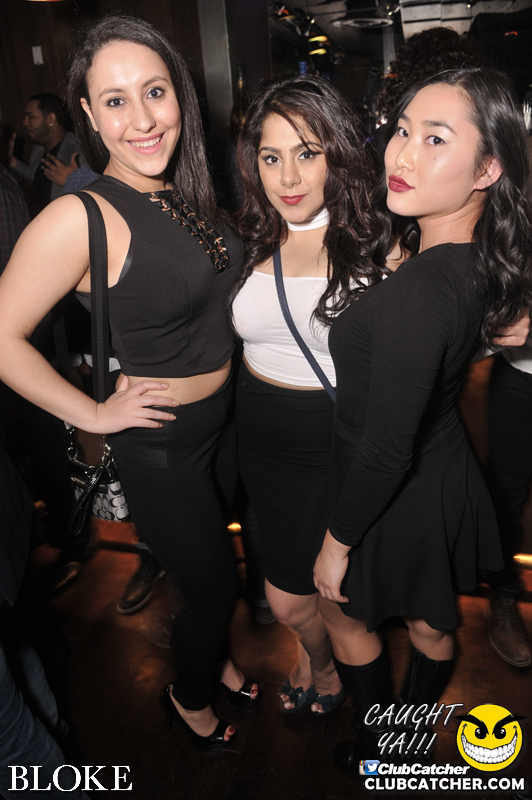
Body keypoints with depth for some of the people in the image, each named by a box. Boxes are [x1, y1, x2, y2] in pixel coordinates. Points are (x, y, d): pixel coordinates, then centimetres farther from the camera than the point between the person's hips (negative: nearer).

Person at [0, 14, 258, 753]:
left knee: (217, 563, 26)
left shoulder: (186, 194, -2)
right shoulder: (79, 218, -24)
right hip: (162, 447, -7)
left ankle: (211, 657, 58)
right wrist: (94, 414, -16)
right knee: (212, 584, 13)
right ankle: (189, 697, 47)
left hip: (225, 420, 7)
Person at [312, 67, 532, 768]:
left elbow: (387, 449, -29)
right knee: (431, 624, 29)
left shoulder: (416, 293, -36)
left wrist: (338, 541, -16)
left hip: (398, 501, -7)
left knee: (342, 610, 23)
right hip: (447, 471, 8)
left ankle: (371, 750, 49)